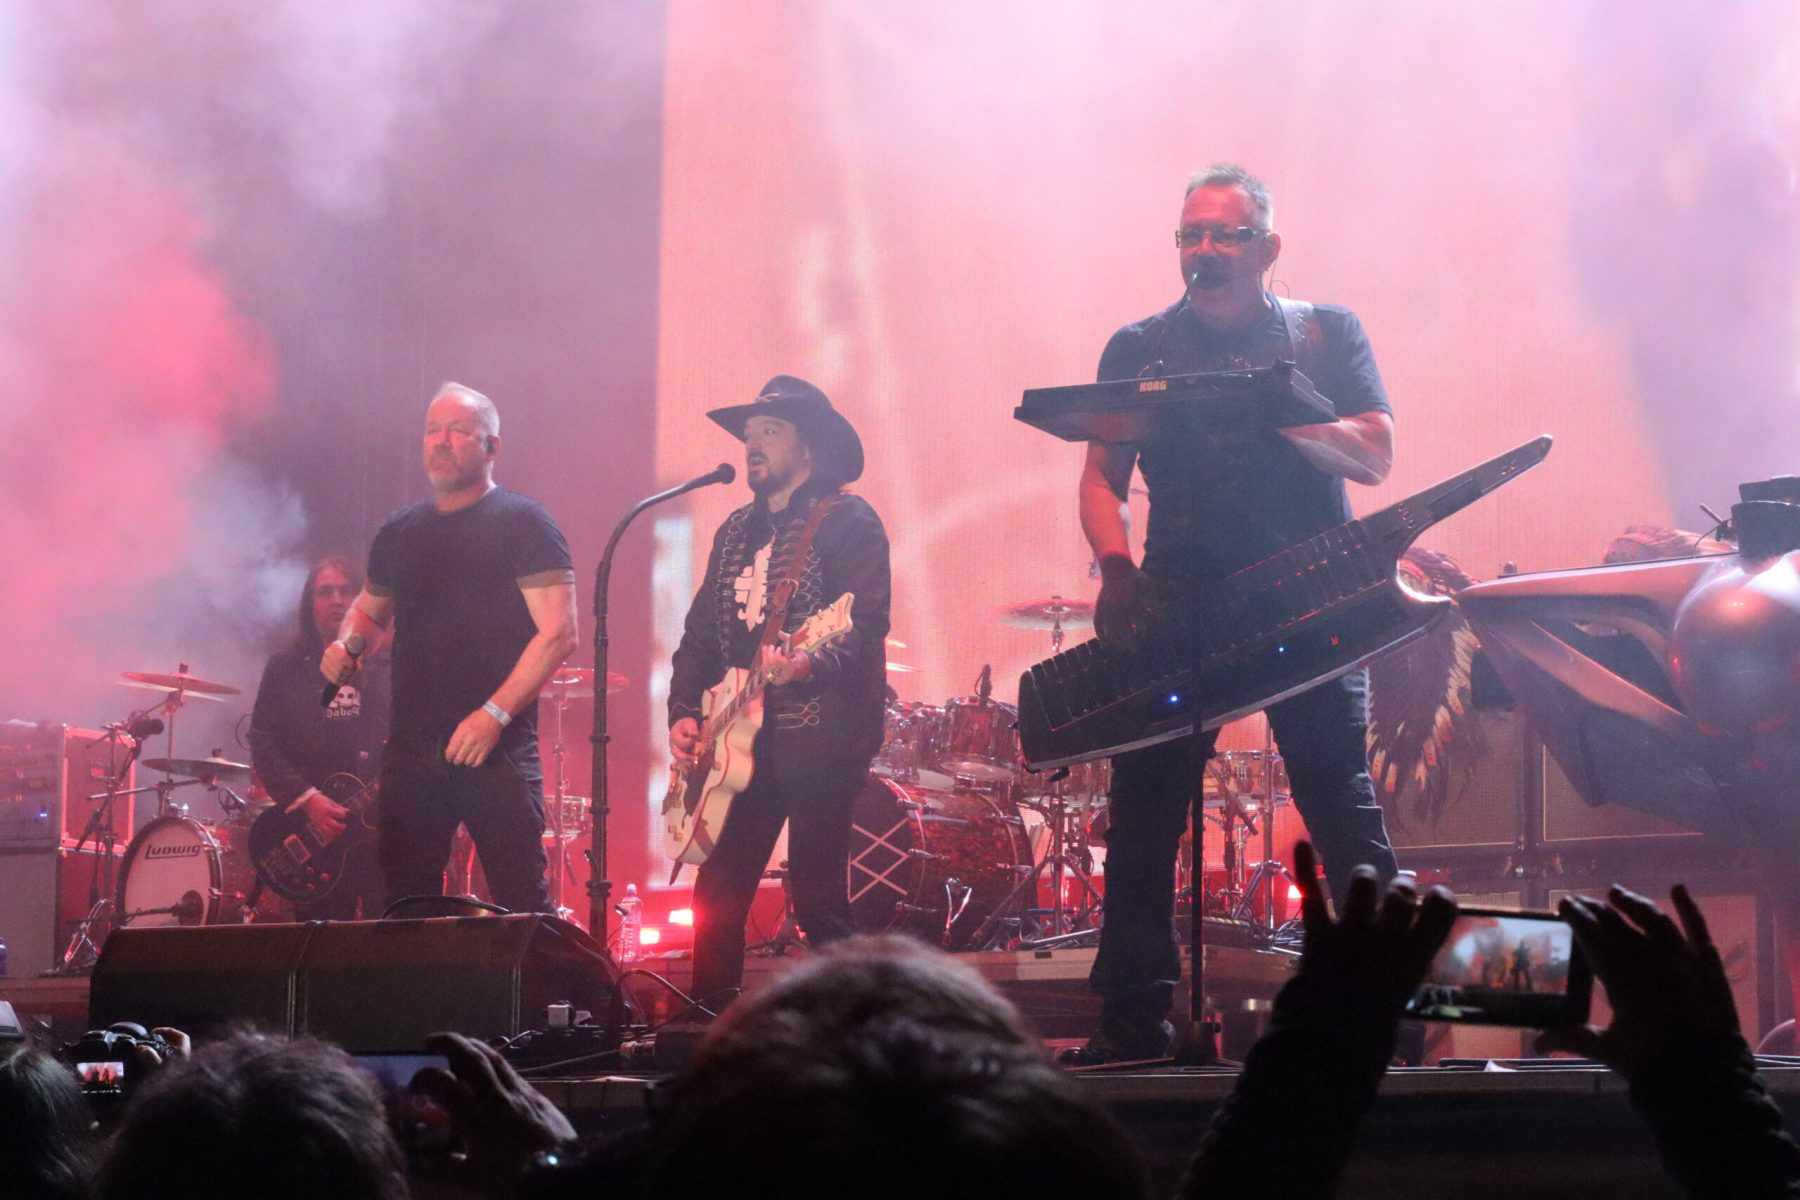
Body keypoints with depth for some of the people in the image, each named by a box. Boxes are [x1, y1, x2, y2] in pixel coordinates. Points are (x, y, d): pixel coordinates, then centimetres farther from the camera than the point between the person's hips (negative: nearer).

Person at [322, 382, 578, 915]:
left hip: (496, 748, -5)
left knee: (522, 903, -10)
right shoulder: (401, 531, 16)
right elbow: (370, 607, 32)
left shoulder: (522, 524, -2)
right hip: (413, 750, 5)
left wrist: (495, 712, -18)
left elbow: (558, 632, -10)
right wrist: (345, 644, 8)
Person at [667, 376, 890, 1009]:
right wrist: (684, 711, 7)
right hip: (742, 742, 7)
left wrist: (811, 664, -34)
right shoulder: (735, 531, 19)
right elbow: (701, 632, 21)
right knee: (716, 899, 6)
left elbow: (865, 624, -16)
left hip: (819, 737, -7)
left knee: (818, 902, -10)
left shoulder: (847, 522, -4)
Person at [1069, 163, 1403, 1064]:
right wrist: (1116, 566, -10)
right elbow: (1101, 479, 8)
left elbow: (1374, 455, -2)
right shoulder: (1139, 350, 12)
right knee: (1143, 812, -3)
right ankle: (1133, 1018, 4)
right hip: (1178, 608, 2)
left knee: (1341, 807, -8)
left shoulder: (1325, 334, 8)